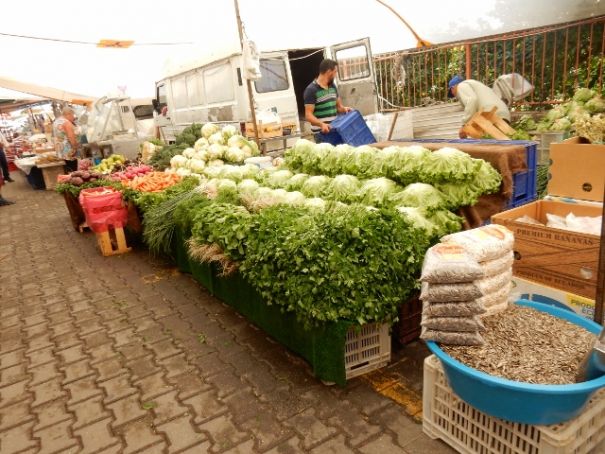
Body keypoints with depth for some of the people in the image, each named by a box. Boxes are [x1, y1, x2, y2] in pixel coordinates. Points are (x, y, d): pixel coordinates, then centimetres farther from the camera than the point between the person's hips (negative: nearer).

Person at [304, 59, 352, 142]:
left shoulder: (333, 87, 14)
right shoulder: (311, 90, -10)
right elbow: (308, 115, -15)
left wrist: (344, 109, 1)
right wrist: (321, 124, -31)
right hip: (322, 133, -7)